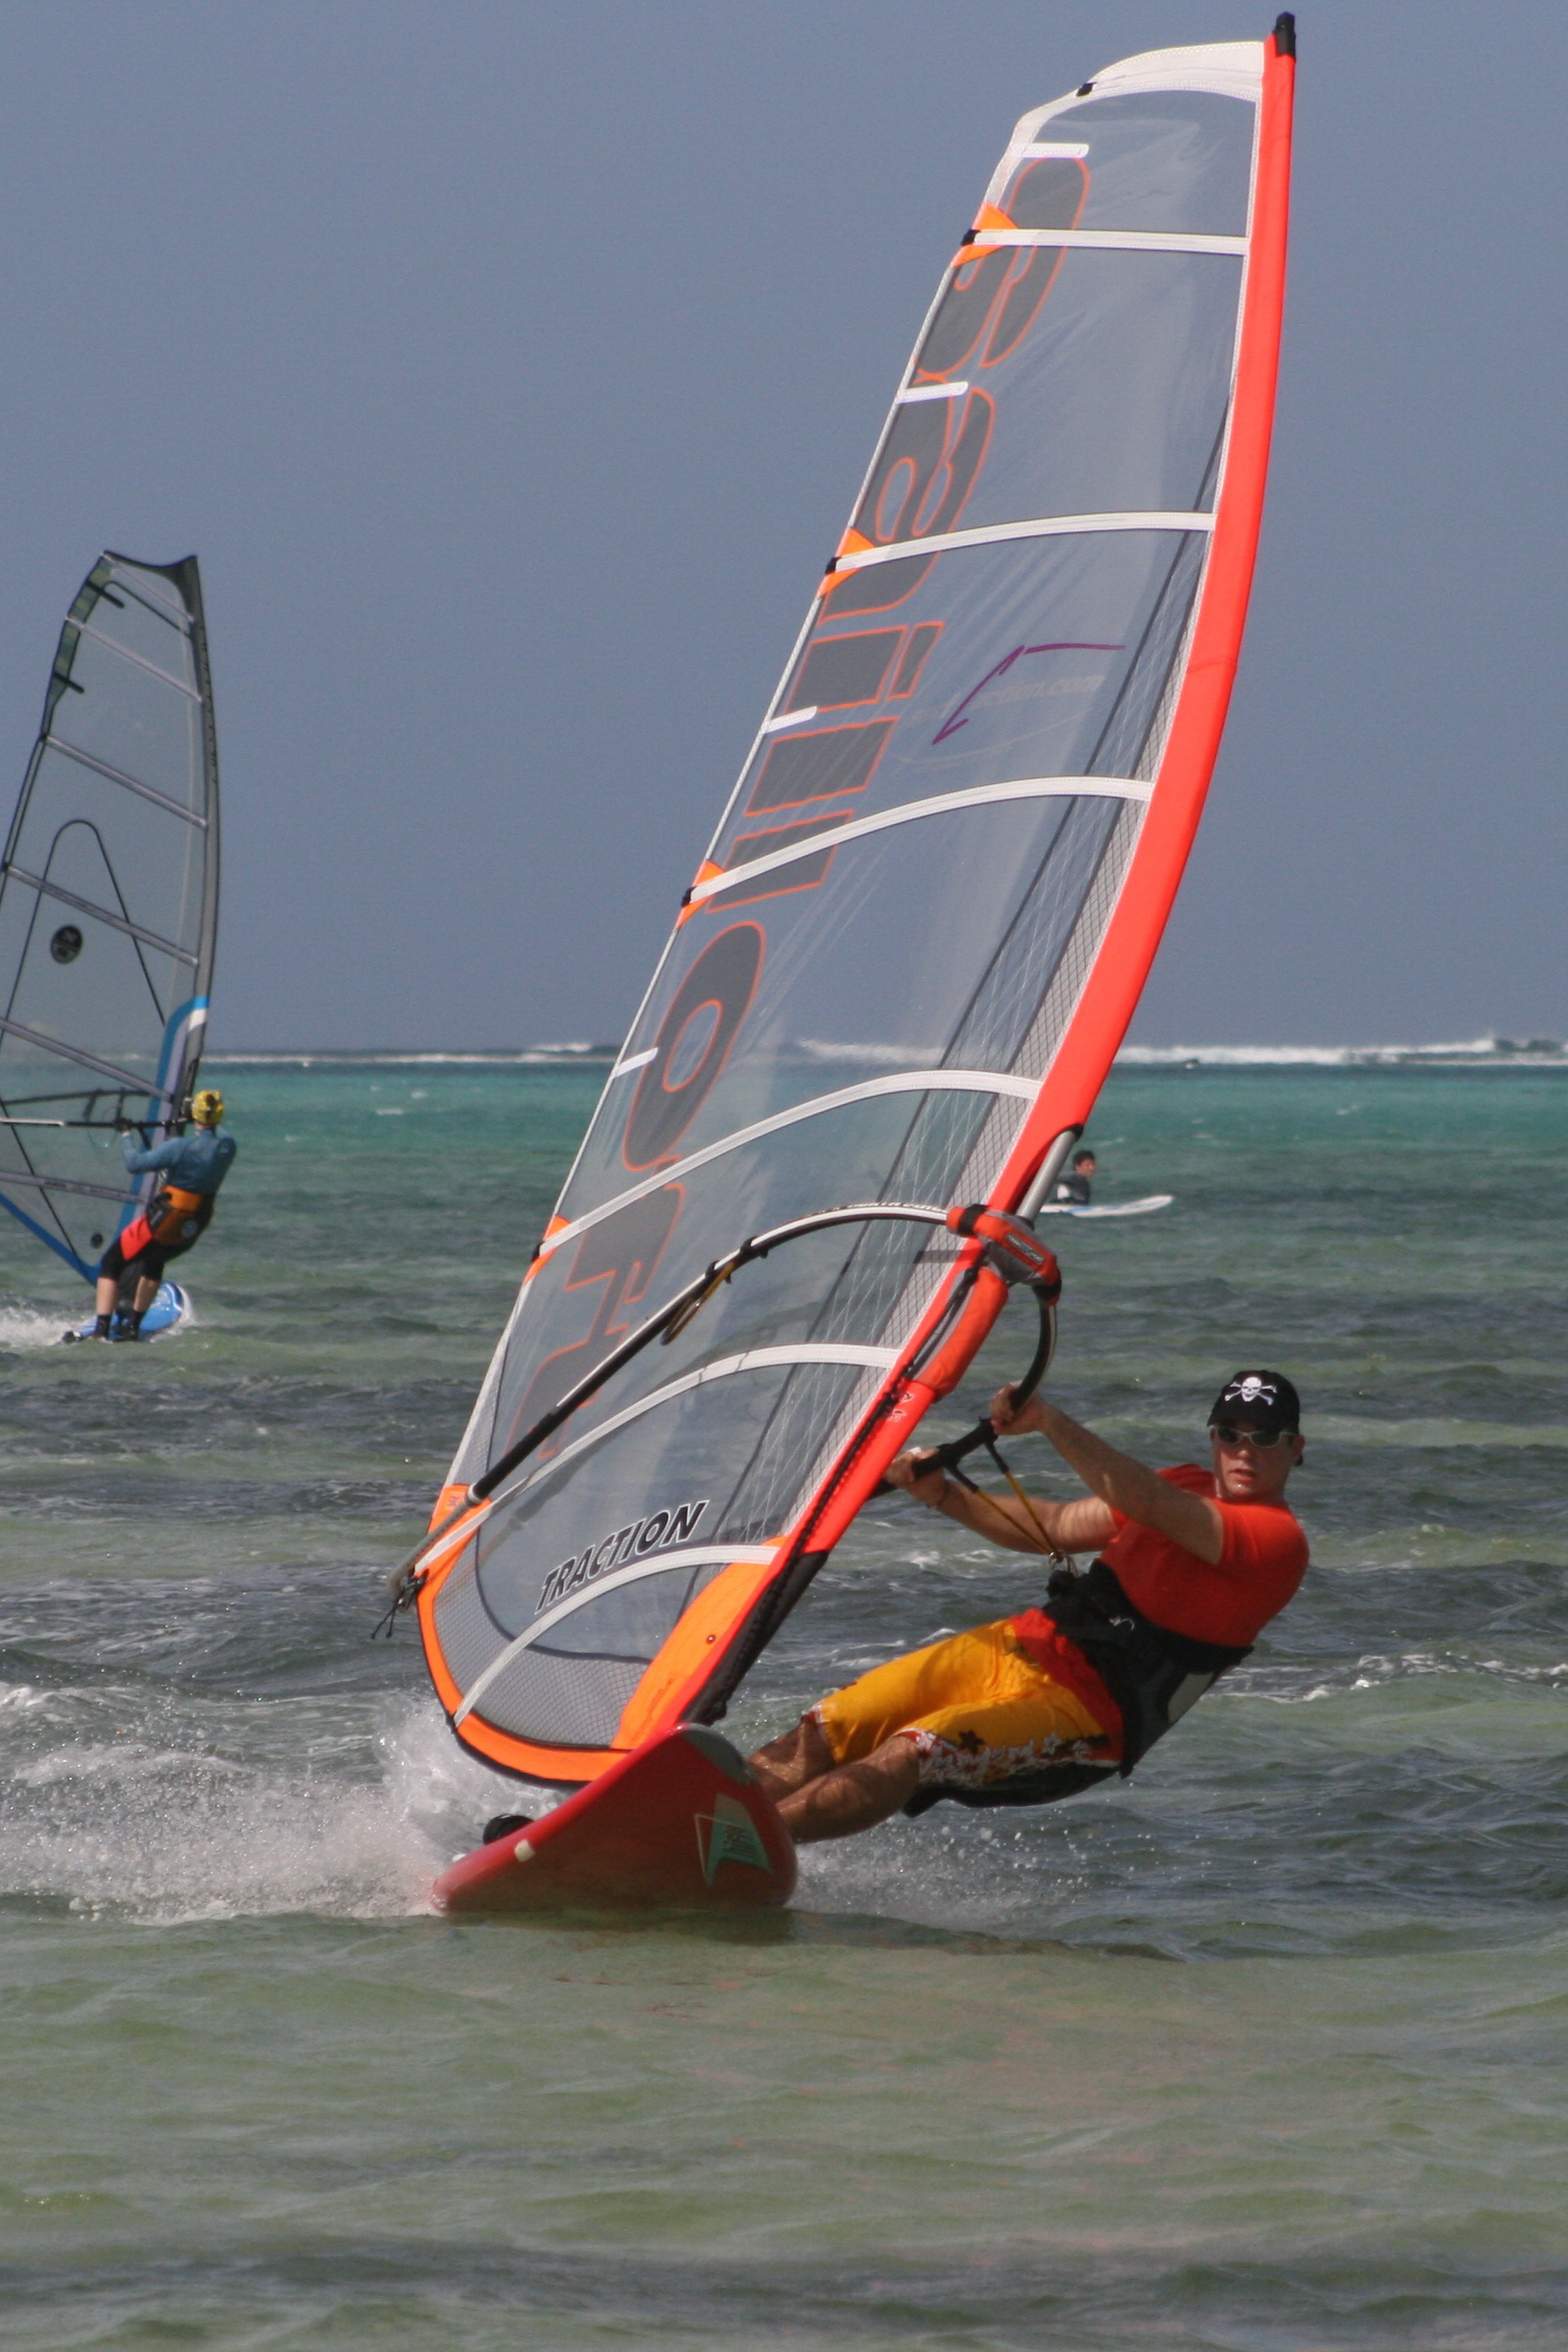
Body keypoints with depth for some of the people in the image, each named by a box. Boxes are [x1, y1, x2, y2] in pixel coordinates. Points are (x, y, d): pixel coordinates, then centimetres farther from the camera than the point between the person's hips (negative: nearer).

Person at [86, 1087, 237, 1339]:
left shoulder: (181, 1148, -22)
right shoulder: (227, 1147, -4)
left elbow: (135, 1164, -19)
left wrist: (126, 1136, -2)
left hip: (160, 1224, -6)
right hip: (191, 1232, 6)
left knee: (111, 1264, 9)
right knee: (154, 1261, 34)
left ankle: (101, 1330, -2)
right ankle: (132, 1325, 36)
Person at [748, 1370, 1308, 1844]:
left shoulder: (1277, 1538, -10)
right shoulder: (1188, 1487, 18)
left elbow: (1148, 1506, -24)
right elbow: (1055, 1528, 19)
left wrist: (1049, 1421, -30)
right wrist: (941, 1494, 4)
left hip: (1086, 1715, -8)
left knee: (908, 1755, -28)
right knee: (823, 1734, -7)